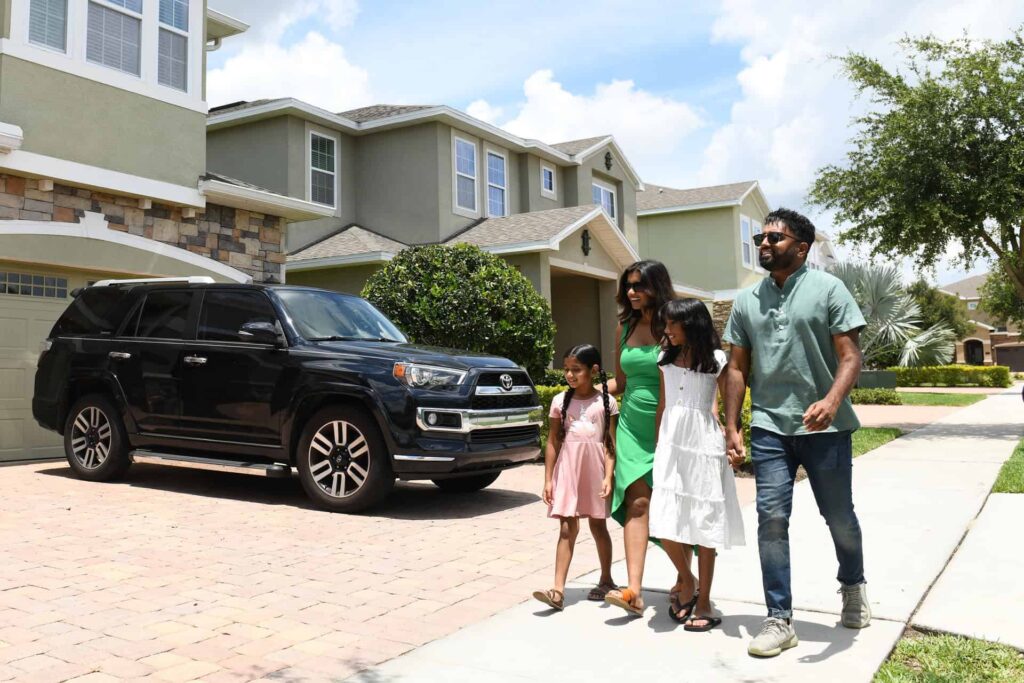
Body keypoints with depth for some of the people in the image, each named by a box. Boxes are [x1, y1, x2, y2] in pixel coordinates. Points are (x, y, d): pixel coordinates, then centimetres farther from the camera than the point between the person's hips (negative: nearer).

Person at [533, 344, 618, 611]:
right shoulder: (560, 401, 3)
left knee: (598, 527, 12)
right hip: (567, 469, 1)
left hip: (595, 470, 0)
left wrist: (608, 476, -11)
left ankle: (606, 580, 30)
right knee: (567, 529, -5)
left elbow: (610, 444, -2)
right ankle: (558, 589, -7)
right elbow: (553, 442, 4)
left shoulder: (605, 401, -1)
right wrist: (548, 479, 1)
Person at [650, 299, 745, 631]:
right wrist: (657, 445, 13)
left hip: (703, 443, -4)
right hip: (671, 443, 4)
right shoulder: (666, 359, 11)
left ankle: (703, 603, 13)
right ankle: (687, 586, 22)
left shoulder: (715, 359, -1)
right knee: (665, 523, -2)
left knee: (704, 526, 2)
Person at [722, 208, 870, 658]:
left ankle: (853, 586, 41)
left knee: (839, 516, 11)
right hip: (769, 427, 3)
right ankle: (780, 620, 6)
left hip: (825, 426, -2)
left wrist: (832, 401, -27)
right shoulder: (746, 301, 9)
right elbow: (737, 368, 11)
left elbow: (850, 355, -8)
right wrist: (732, 428, 5)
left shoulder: (827, 289, -2)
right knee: (771, 519, -3)